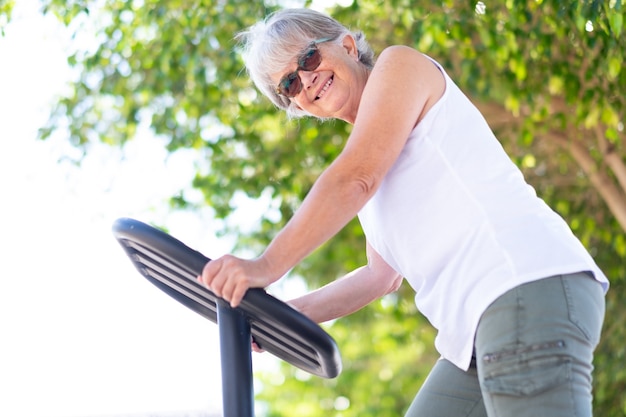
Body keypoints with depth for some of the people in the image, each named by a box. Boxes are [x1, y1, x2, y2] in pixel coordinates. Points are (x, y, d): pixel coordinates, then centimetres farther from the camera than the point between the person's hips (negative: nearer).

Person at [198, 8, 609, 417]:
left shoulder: (399, 64, 5)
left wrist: (267, 266, -10)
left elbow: (356, 180, -9)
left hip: (527, 282, -10)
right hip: (479, 327, 10)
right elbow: (382, 275, 29)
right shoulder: (366, 166, 28)